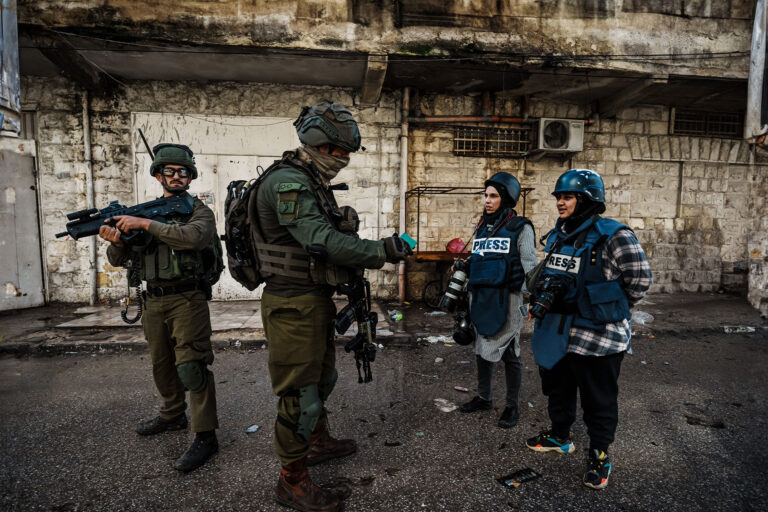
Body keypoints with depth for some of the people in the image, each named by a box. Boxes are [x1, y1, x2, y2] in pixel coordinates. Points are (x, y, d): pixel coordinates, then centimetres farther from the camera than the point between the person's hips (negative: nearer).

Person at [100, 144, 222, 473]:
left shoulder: (199, 211, -2)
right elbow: (119, 260, 10)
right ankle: (172, 415, 38)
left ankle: (205, 436, -2)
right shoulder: (144, 211, 13)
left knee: (191, 365, -10)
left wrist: (145, 224, -24)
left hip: (187, 299, -6)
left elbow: (194, 236, -26)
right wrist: (116, 241, -13)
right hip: (154, 301, 6)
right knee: (162, 364, 18)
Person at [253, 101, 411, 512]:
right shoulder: (287, 181, -18)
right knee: (299, 393, 1)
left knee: (322, 376, 25)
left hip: (316, 300, 10)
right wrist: (381, 251, -23)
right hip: (294, 304, -10)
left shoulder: (312, 183, 13)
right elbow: (321, 240, -27)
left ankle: (318, 442, 47)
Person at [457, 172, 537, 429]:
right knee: (482, 349, 15)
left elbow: (529, 266, -7)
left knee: (509, 353, 3)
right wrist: (469, 295, 18)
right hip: (480, 299, 6)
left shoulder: (520, 228, -5)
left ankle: (512, 406, 18)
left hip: (505, 299, -6)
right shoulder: (482, 227, 13)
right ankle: (484, 397, 32)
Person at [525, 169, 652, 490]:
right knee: (557, 389, 23)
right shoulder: (557, 235, 7)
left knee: (599, 400, 9)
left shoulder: (613, 237, -16)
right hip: (557, 331, 8)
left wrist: (607, 310, -3)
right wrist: (543, 298, 14)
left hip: (596, 337, -7)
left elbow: (640, 280, -11)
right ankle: (560, 436, 45)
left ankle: (599, 456, 29)